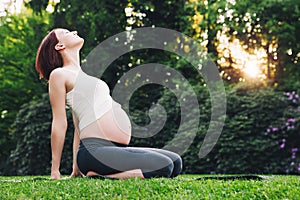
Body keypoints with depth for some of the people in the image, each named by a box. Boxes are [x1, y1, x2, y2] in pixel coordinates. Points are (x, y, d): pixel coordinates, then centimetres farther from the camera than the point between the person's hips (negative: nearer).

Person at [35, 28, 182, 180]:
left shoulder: (84, 75, 29)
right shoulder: (59, 74, 2)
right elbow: (59, 123, -3)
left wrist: (77, 170, 24)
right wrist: (55, 171, -4)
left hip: (117, 150, 9)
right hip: (94, 150, -9)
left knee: (176, 162, 1)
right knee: (163, 166, -22)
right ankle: (98, 177, -13)